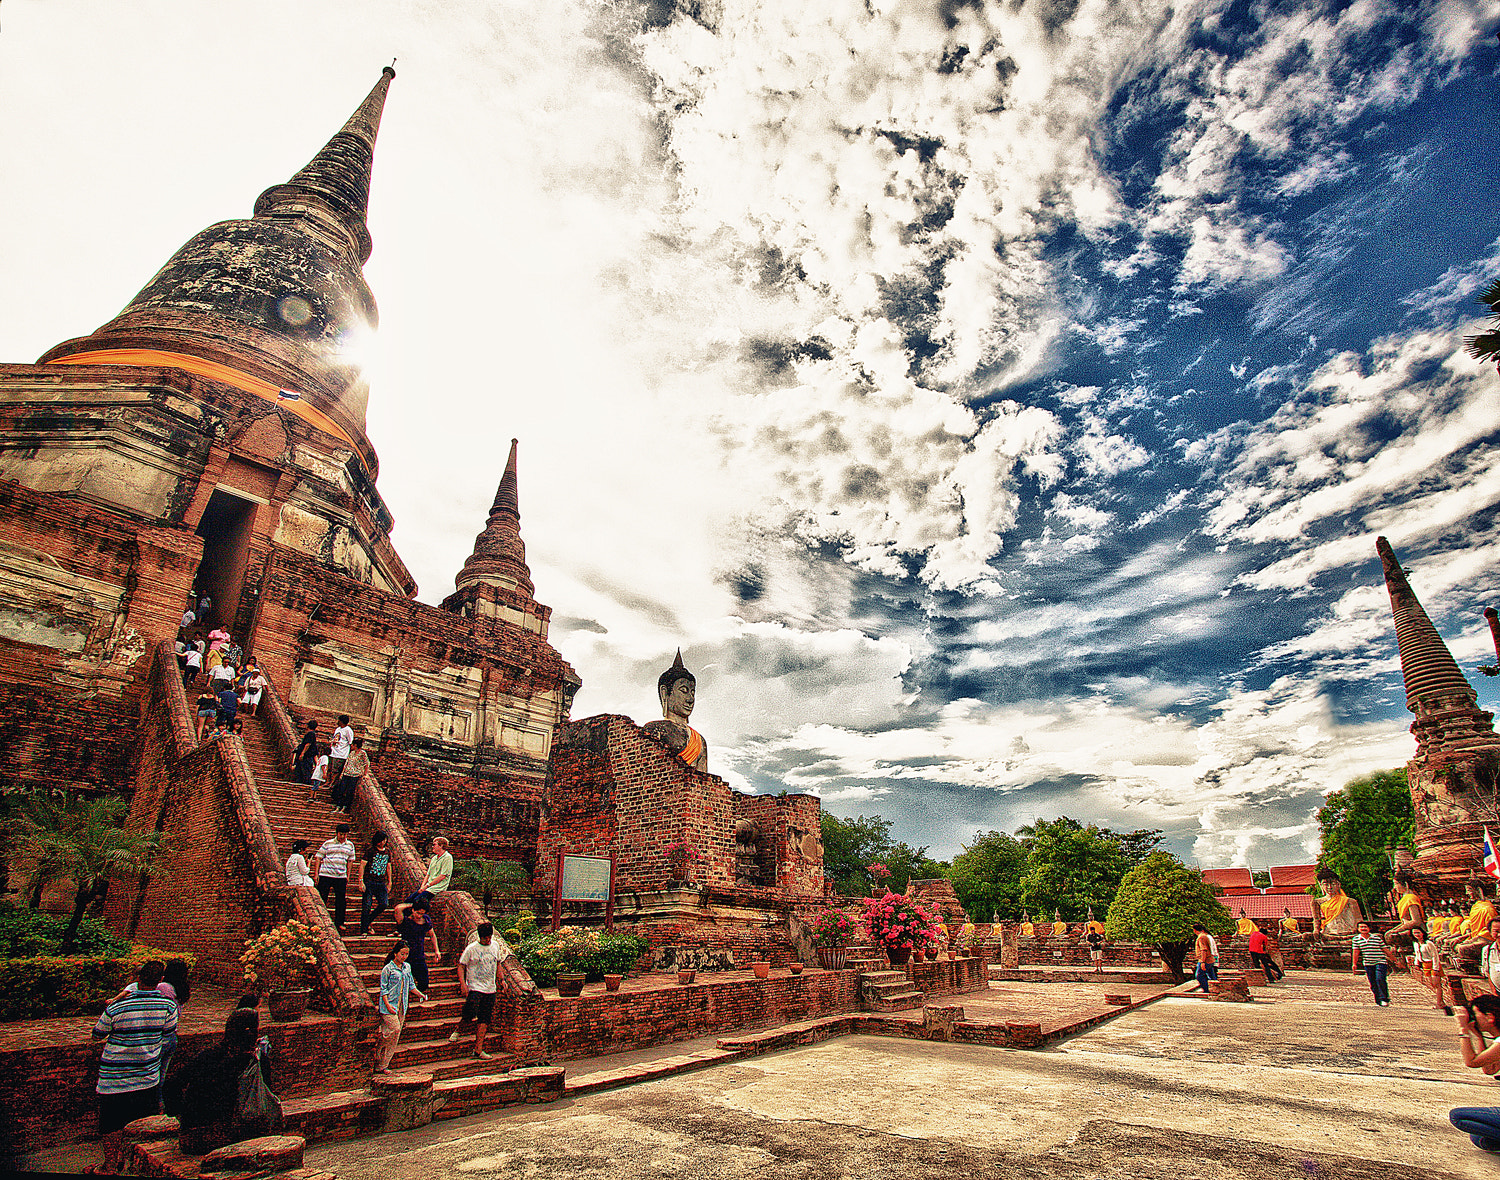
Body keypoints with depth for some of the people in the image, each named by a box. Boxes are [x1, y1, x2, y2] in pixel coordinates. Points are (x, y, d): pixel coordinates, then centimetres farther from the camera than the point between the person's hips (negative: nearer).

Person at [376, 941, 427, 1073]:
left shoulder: (407, 967, 12)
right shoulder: (388, 969, -6)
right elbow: (383, 989, -7)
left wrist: (420, 994, 7)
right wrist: (387, 1005, -16)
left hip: (401, 1007, 6)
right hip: (389, 1005, -6)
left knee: (395, 1037, 3)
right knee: (395, 1029, -19)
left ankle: (382, 1066, 9)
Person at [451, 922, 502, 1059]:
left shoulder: (495, 946, 8)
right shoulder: (471, 949, -7)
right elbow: (461, 966, -5)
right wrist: (463, 984, -16)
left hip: (490, 989, 4)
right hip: (474, 988, -4)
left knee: (485, 1019, 3)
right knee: (470, 1013, -19)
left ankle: (478, 1049, 11)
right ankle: (459, 1030, 14)